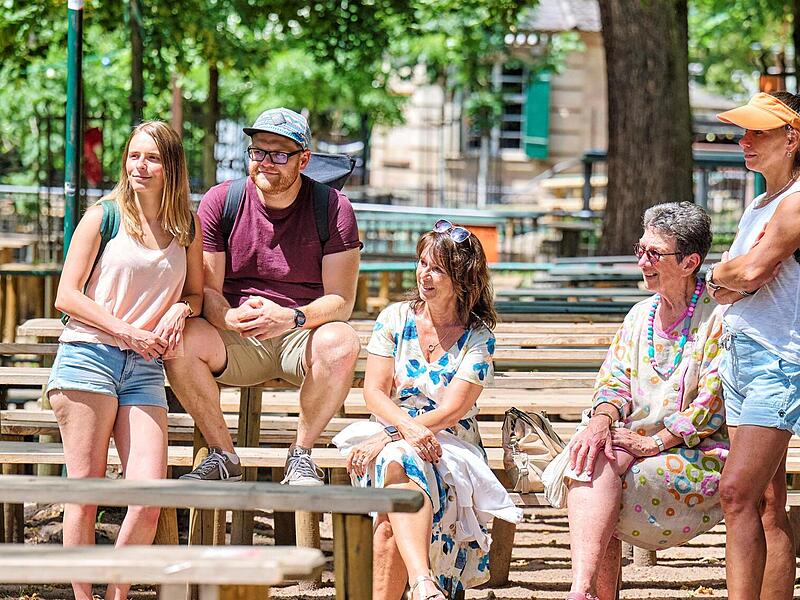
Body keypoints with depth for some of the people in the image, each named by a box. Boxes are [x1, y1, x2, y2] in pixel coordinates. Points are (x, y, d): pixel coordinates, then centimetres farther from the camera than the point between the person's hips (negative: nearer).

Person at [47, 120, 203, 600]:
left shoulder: (188, 226, 13)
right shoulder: (104, 216, 3)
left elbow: (196, 293, 23)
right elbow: (67, 296, 0)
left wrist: (180, 310, -1)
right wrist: (126, 331, -9)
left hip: (145, 369, 3)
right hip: (89, 357, -3)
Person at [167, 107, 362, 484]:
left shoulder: (332, 207, -4)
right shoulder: (220, 202, 0)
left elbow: (341, 299, -9)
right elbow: (206, 290, -3)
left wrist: (291, 317, -29)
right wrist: (231, 318, -27)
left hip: (302, 336, -1)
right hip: (238, 341, 1)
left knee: (341, 343, -35)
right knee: (183, 338, -30)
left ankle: (301, 455, -14)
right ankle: (223, 457, -12)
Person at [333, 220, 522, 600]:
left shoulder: (478, 339, 1)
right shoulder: (395, 319, 8)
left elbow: (450, 411, -10)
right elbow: (374, 391, 0)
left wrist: (389, 438, -21)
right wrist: (409, 428, -21)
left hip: (451, 449, -1)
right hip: (391, 436, 1)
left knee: (397, 463, -37)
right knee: (396, 464, -38)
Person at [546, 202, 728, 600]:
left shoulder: (718, 318, -5)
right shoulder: (640, 315, 18)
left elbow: (713, 404, -12)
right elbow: (615, 379, 9)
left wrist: (655, 442, -19)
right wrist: (600, 420, -14)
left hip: (699, 457, -6)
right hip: (637, 443, 6)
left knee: (596, 473, -29)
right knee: (591, 460, -28)